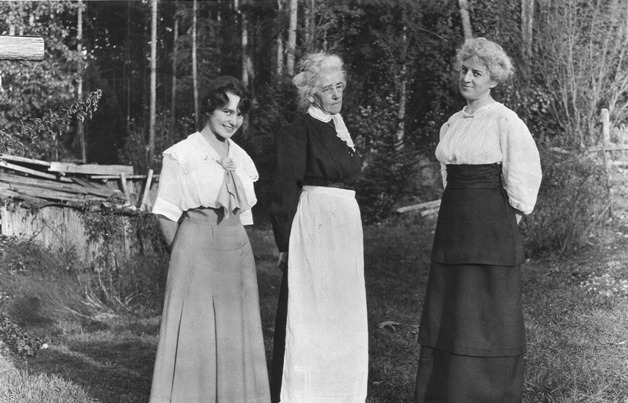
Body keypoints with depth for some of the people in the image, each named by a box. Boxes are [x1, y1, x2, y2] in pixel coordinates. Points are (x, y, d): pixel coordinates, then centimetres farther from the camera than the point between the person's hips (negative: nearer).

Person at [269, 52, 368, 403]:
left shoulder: (343, 131, 17)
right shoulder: (298, 132, -5)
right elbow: (286, 189, -8)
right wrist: (286, 243, -13)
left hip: (347, 226, 7)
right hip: (313, 226, -7)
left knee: (344, 314, 9)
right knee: (309, 312, -6)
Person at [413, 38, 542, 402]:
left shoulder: (505, 121, -8)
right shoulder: (452, 125, 13)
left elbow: (522, 179, -8)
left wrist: (505, 222, -2)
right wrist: (455, 212, 16)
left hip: (492, 227, -7)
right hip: (453, 223, 7)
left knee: (491, 316, -1)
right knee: (447, 314, 8)